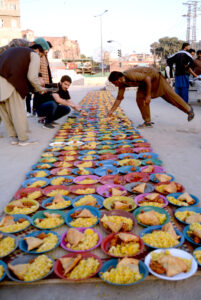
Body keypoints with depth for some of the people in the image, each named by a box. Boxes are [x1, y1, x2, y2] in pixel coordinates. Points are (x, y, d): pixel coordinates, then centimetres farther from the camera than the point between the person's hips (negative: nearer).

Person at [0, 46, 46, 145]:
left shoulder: (13, 50, 32)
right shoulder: (35, 55, 10)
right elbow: (32, 77, -1)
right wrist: (39, 88, 16)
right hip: (9, 82, -7)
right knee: (17, 110, 1)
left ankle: (13, 137, 18)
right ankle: (23, 139, 7)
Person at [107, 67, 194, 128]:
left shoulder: (130, 75, -35)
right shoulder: (122, 84, -9)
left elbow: (147, 78, -31)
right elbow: (119, 98, 1)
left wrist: (148, 95, -28)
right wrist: (112, 110, -1)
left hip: (154, 76, -7)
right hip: (143, 83, 7)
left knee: (169, 94, -3)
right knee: (140, 99, -8)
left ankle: (188, 109, 11)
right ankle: (147, 122, -1)